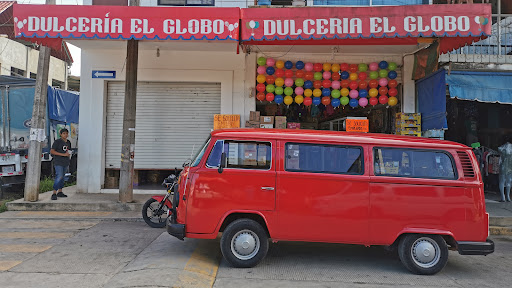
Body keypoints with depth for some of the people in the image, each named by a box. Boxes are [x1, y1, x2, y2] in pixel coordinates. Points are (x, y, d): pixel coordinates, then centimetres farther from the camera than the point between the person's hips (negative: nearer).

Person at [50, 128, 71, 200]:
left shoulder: (68, 142, 13)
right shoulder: (57, 142, -7)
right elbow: (52, 151, -13)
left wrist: (69, 153, 2)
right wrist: (63, 154, -19)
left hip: (65, 162, 7)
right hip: (58, 162, -7)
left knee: (62, 176, 13)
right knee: (59, 177, -15)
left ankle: (60, 192, 22)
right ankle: (54, 193, -10)